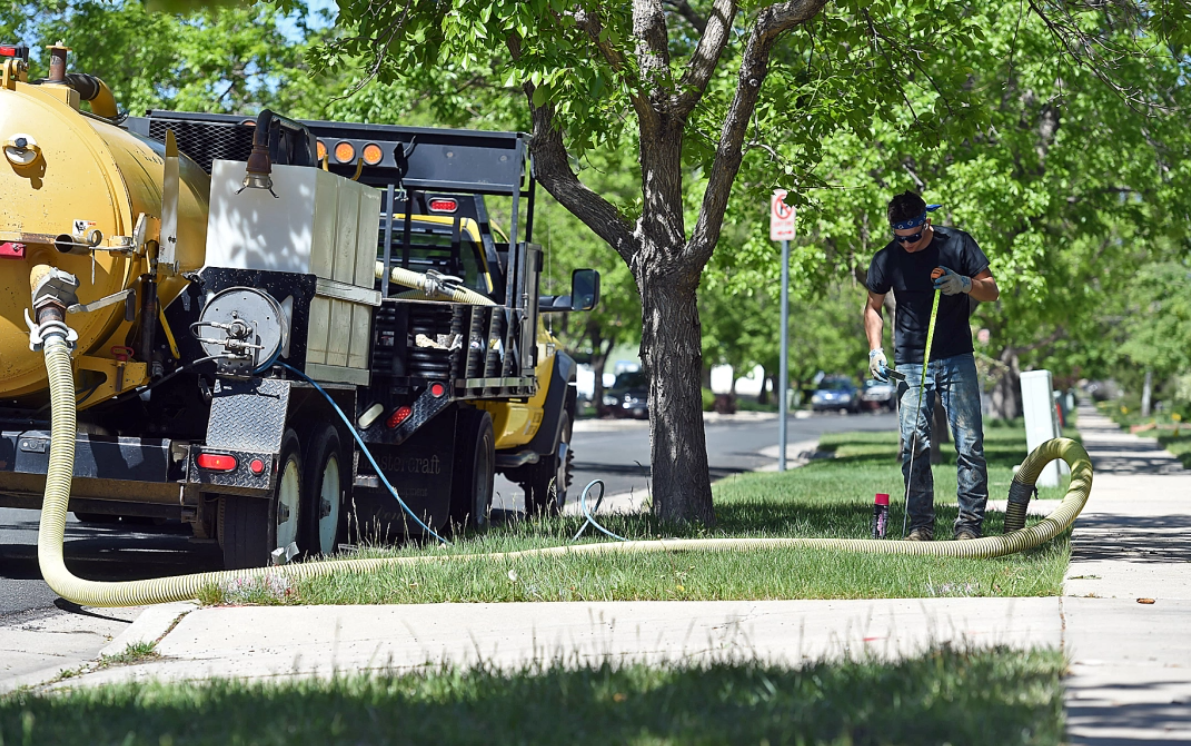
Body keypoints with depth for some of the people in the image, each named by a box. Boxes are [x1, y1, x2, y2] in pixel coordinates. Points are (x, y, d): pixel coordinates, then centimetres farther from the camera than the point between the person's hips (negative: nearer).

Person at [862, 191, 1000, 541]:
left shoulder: (957, 244, -3)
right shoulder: (886, 259, 0)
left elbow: (992, 291, 2)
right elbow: (873, 307, 13)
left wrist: (964, 284, -19)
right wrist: (875, 348, -2)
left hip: (957, 358, -1)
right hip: (911, 364, 1)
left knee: (969, 443, -6)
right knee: (914, 445, -3)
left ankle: (969, 524, -3)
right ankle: (921, 525, 4)